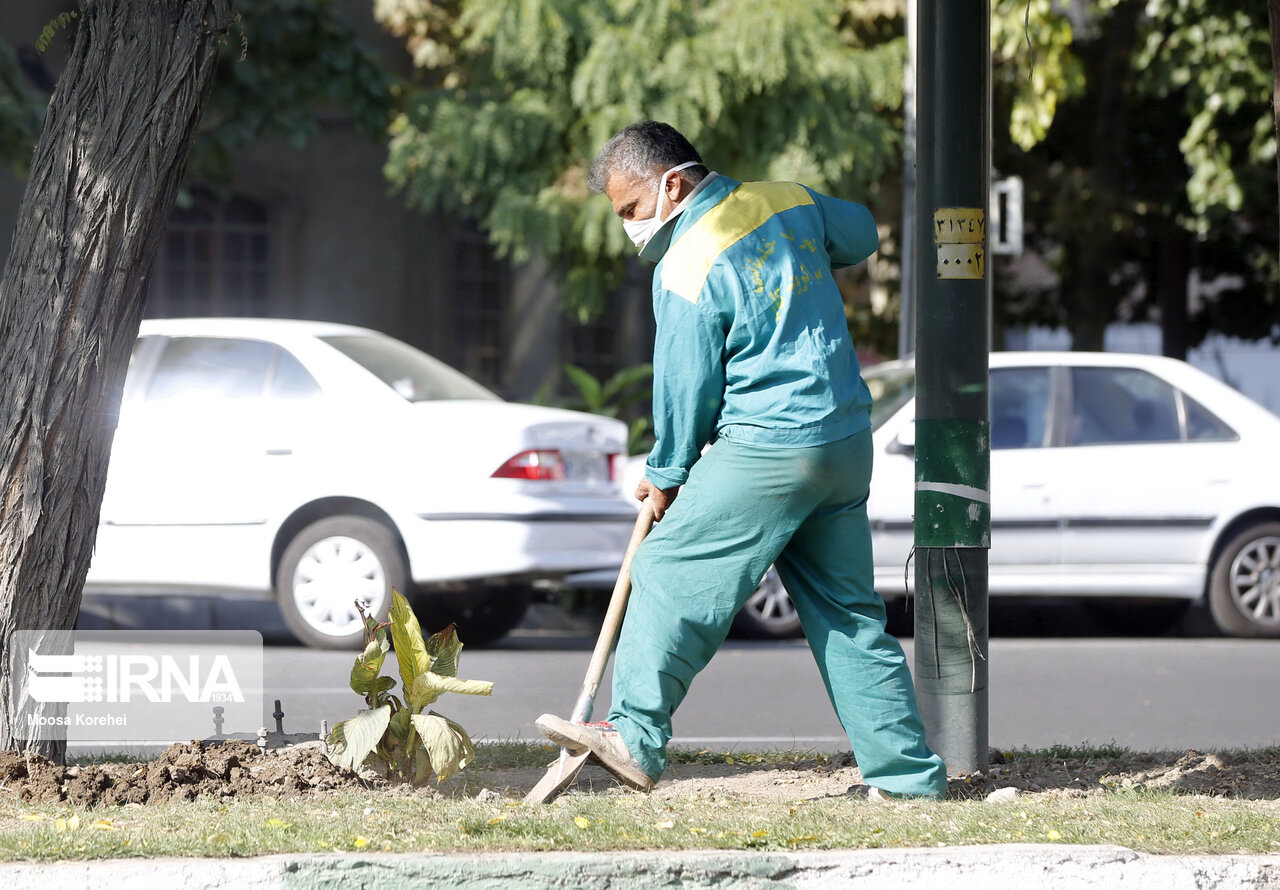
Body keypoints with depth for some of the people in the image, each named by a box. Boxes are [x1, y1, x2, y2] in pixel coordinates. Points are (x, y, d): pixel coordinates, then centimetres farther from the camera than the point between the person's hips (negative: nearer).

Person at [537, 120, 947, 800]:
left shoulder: (688, 271, -14)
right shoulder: (791, 203, 7)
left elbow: (685, 388, -7)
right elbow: (861, 235, 28)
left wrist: (665, 475, 8)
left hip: (767, 449, -8)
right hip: (848, 441, 8)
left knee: (671, 573, 1)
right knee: (847, 611, 11)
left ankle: (634, 736, 1)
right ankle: (908, 772, 9)